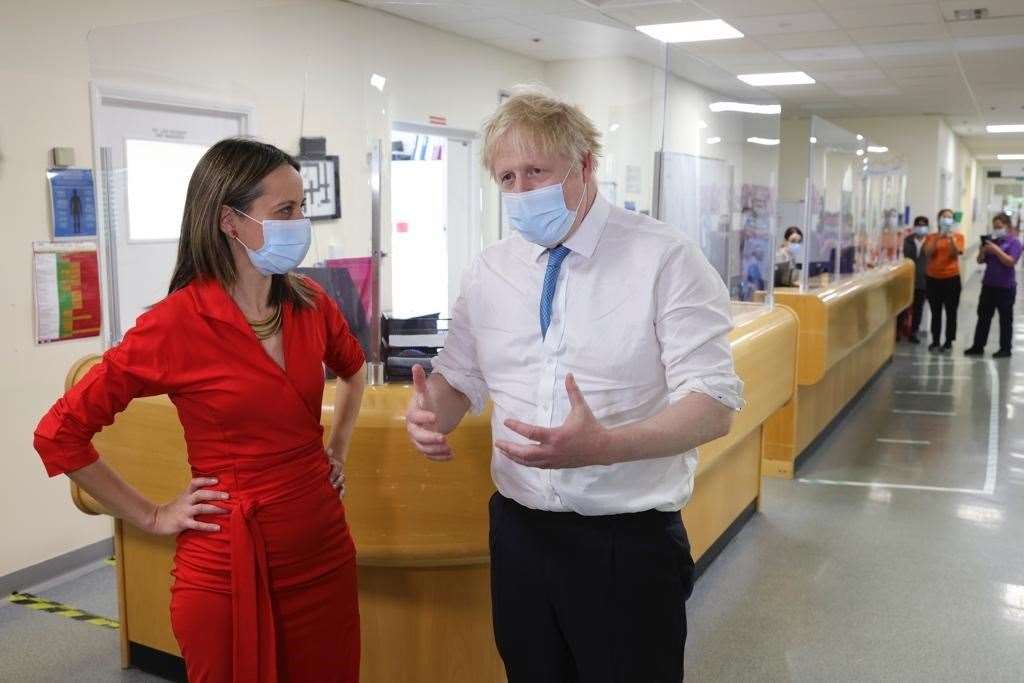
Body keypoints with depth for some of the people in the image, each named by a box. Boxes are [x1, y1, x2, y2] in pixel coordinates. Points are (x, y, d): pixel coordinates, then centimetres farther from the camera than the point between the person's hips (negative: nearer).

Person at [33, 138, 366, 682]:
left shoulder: (310, 303, 0)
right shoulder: (175, 325, -16)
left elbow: (353, 369, 23)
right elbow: (58, 435, -9)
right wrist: (152, 517, -5)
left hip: (324, 549, 5)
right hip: (229, 564, -5)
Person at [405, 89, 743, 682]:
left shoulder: (667, 260, -11)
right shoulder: (489, 270, 4)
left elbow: (714, 402, -16)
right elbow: (460, 377, 11)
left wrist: (603, 446, -33)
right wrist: (430, 414, -13)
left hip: (630, 541, -4)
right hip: (520, 531, 5)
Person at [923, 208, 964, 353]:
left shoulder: (958, 236, 3)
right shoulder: (931, 237, 7)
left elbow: (956, 253, -10)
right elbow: (928, 253, -7)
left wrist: (951, 237, -19)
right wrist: (938, 237, -14)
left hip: (951, 278, -1)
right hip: (932, 278, 2)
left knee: (951, 311, -1)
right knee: (935, 312, 6)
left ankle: (949, 342, 5)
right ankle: (935, 341, 12)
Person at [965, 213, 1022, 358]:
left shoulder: (1014, 242, -6)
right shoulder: (992, 241, 9)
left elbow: (1010, 262, -19)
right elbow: (980, 260, 10)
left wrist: (996, 250, -22)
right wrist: (983, 250, -9)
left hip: (1005, 287, -6)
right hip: (988, 285, 6)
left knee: (1005, 318, 3)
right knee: (983, 316, 8)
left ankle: (1006, 349, 10)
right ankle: (978, 346, 13)